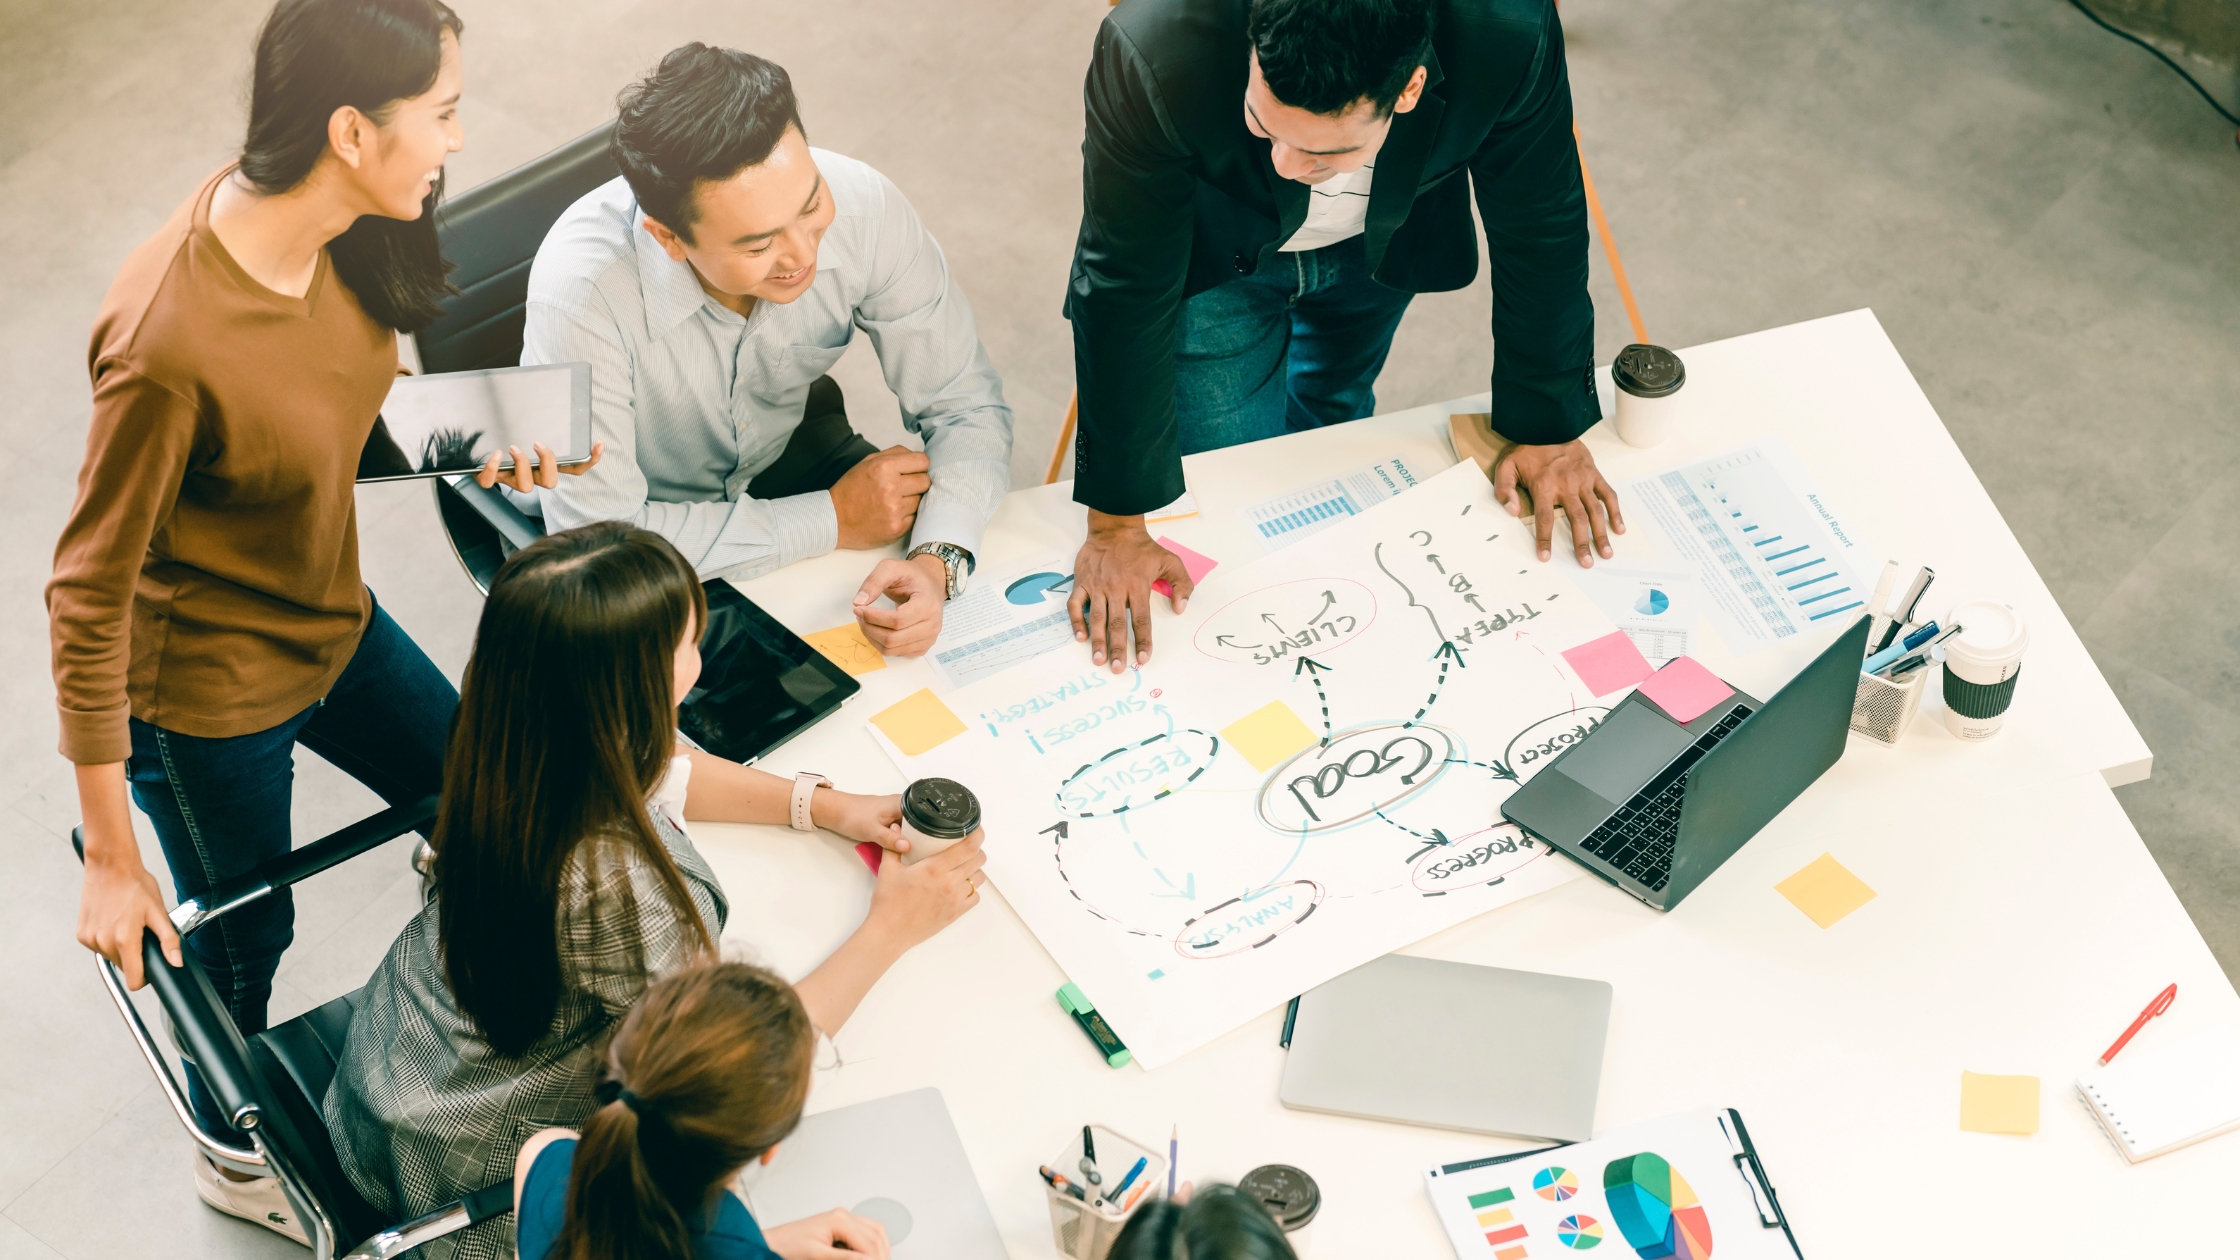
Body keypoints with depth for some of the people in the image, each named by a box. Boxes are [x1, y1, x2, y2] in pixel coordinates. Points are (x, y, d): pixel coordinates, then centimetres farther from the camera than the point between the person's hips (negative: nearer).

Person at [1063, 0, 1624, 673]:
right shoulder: (1152, 57, -45)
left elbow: (1542, 234, -21)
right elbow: (1124, 293, -34)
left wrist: (1549, 429, -9)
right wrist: (1116, 527, -27)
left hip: (1384, 245, 2)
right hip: (1213, 259, -2)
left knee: (1333, 418, 21)